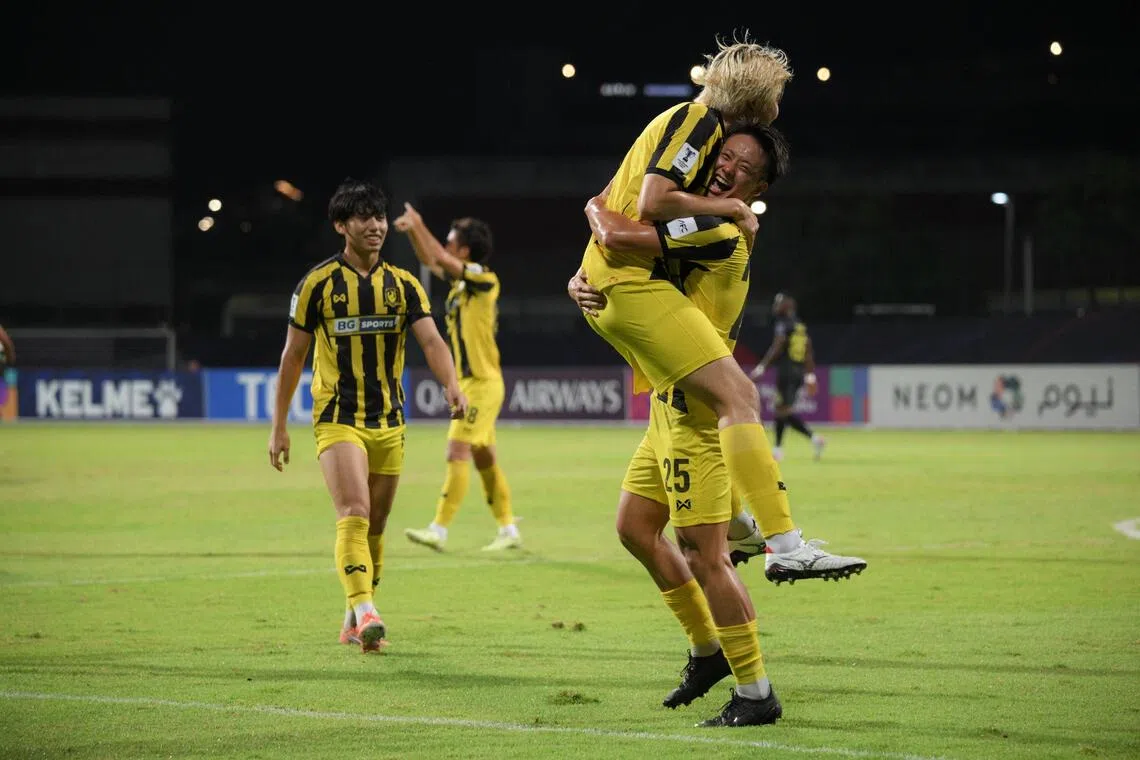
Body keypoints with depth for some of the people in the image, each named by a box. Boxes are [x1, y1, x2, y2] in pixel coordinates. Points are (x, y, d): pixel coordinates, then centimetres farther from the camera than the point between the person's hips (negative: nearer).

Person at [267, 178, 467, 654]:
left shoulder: (403, 285, 6)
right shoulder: (319, 284, -3)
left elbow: (431, 340, -7)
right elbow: (293, 355, 2)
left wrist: (451, 385, -27)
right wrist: (279, 426, 1)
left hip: (388, 422, 4)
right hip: (337, 419, -4)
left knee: (375, 527, 10)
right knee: (354, 516, -21)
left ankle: (354, 621, 25)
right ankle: (365, 613, -33)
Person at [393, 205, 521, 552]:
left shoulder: (485, 280, -14)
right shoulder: (461, 280, 10)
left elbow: (440, 258, -23)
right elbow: (430, 260, 22)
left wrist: (419, 226, -14)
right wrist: (413, 232, 6)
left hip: (483, 383, -9)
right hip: (468, 382, 9)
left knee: (458, 450, -13)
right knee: (484, 458, 11)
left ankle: (439, 529, -16)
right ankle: (508, 530, 17)